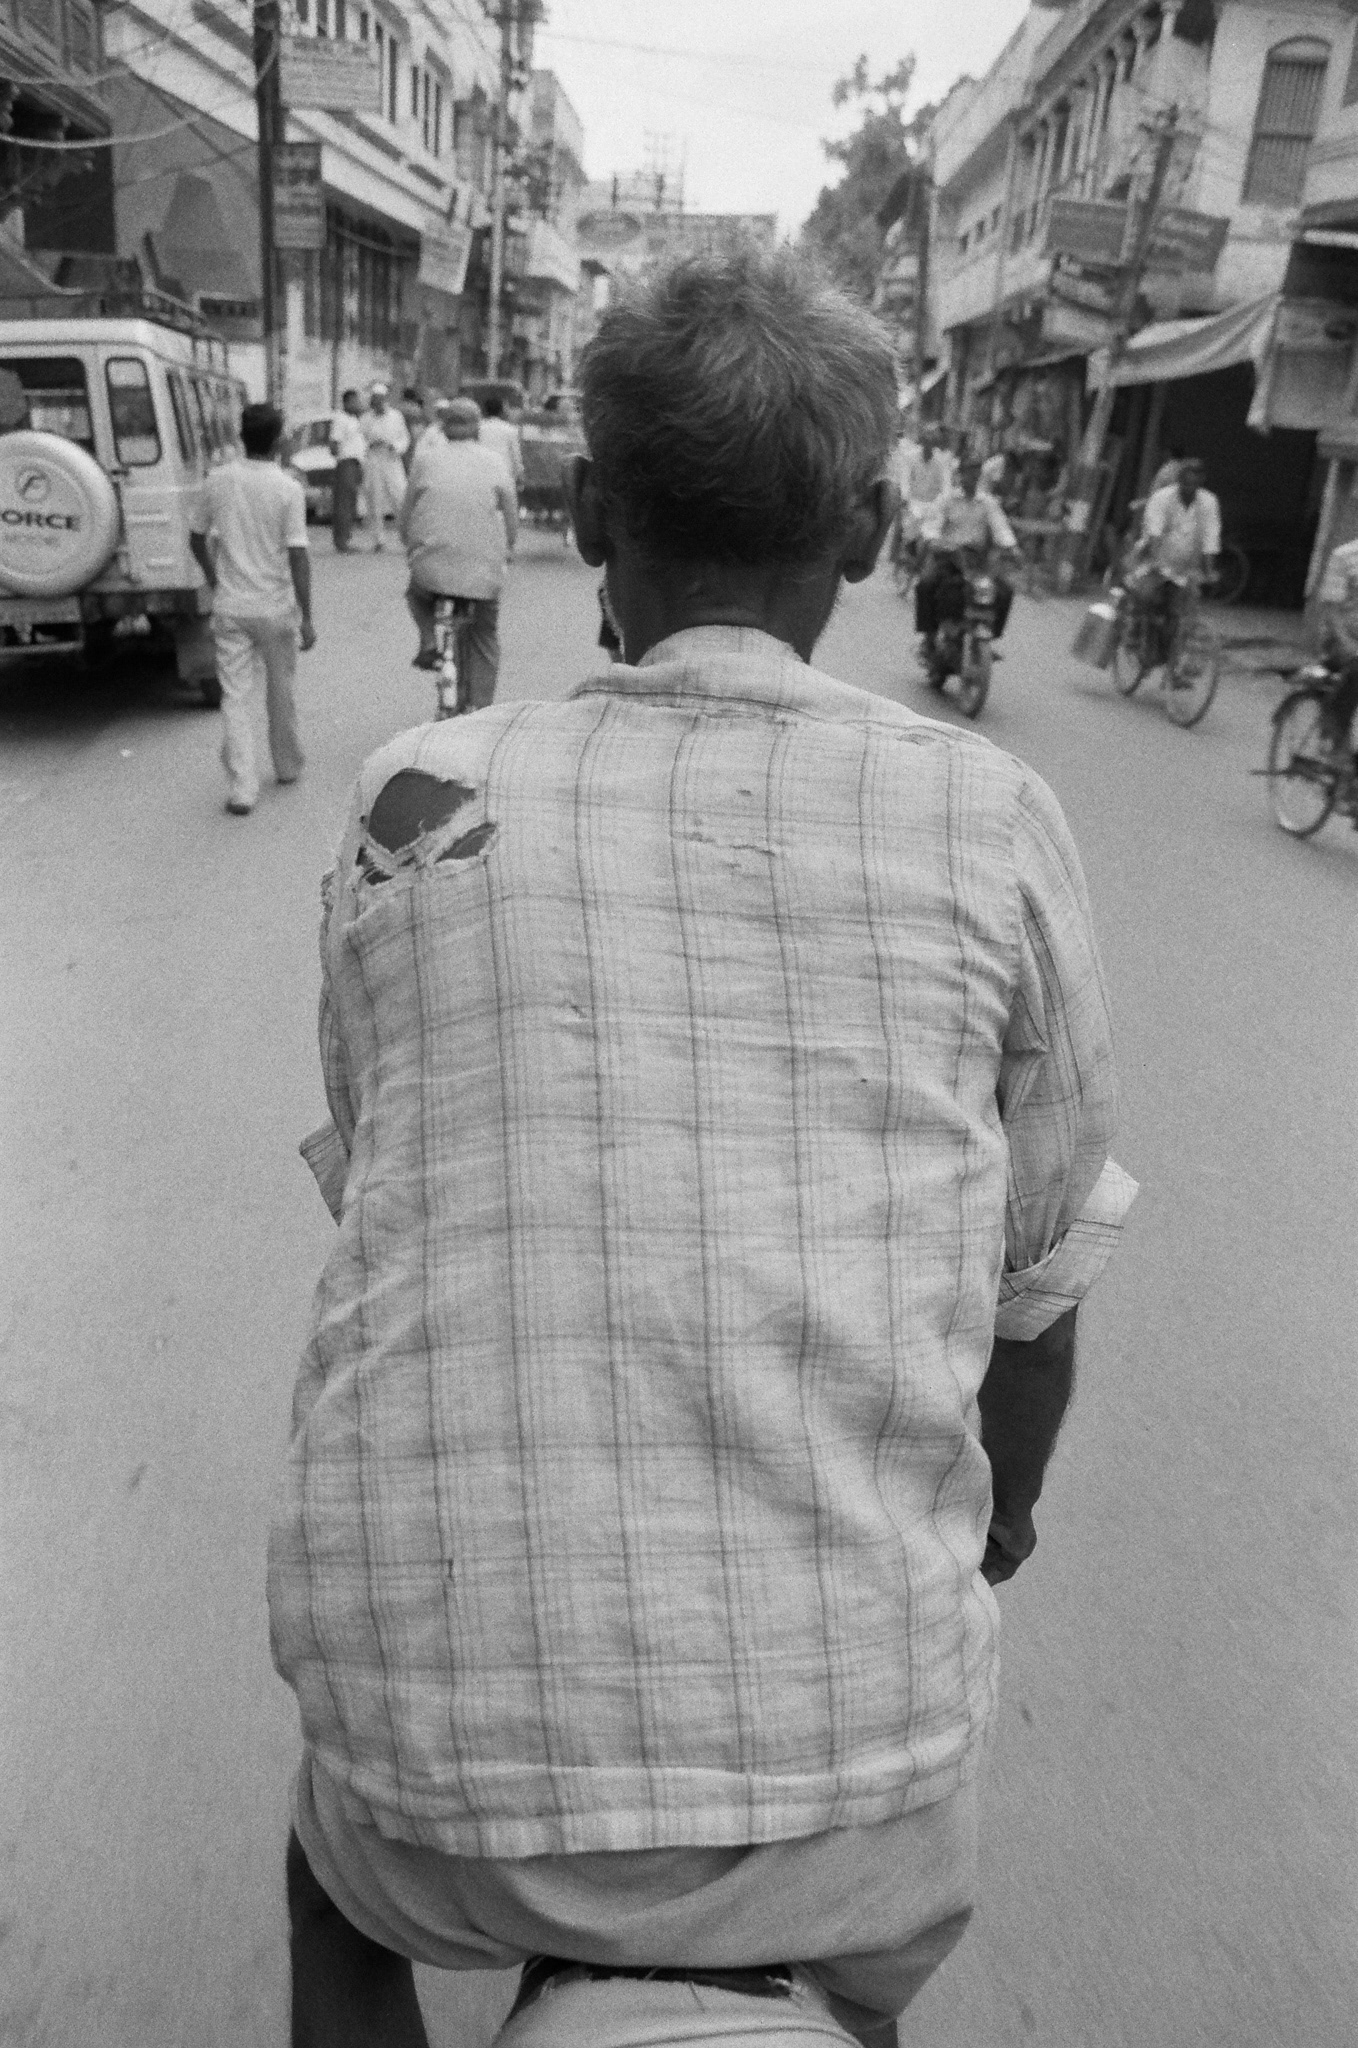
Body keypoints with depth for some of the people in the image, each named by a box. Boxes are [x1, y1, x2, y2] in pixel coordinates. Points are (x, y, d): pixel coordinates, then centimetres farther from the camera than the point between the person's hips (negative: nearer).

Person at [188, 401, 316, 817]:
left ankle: (242, 789, -3)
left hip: (230, 607, 2)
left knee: (236, 696, 3)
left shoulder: (218, 481, 0)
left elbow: (197, 539, 10)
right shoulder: (288, 489, -12)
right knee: (280, 691, 16)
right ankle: (288, 765, 34)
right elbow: (298, 555, -15)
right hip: (276, 609, -2)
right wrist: (307, 617, -11)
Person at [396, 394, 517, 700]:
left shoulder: (426, 457, 7)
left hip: (432, 563, 0)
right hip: (484, 569, 0)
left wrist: (409, 544, 23)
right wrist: (506, 551, 21)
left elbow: (406, 512, 8)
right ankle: (481, 708, 12)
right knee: (484, 640, 15)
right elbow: (511, 517, 7)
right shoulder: (493, 461, 7)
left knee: (417, 594, 33)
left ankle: (429, 641, 8)